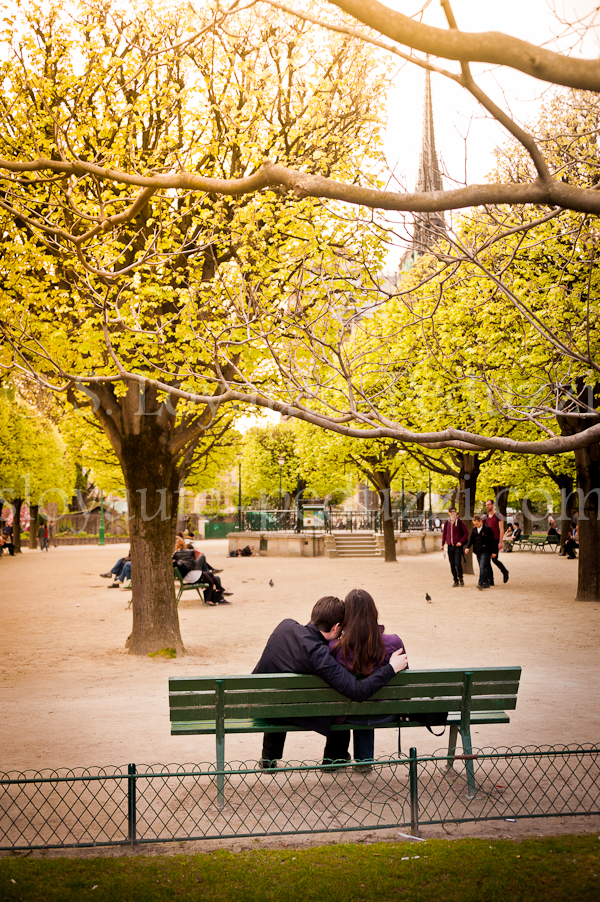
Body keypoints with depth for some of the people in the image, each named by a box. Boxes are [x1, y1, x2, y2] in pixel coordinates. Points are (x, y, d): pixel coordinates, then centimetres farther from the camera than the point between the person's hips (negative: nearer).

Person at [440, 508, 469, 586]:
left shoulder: (460, 522, -2)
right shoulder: (446, 523, 10)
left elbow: (466, 533, 0)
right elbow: (444, 533, 20)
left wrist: (461, 541, -9)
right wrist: (443, 544, 15)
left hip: (458, 546, -4)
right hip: (450, 546, 4)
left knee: (457, 563, -13)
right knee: (452, 564, 4)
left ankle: (460, 578, 7)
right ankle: (456, 581, 13)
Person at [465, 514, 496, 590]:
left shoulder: (487, 528, -9)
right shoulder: (474, 529, 10)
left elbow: (492, 540, -6)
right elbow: (471, 539, 14)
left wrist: (493, 552, -7)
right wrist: (467, 547, -3)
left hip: (485, 551, -7)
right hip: (478, 551, 7)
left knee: (482, 567, -17)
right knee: (483, 568, 10)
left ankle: (480, 583, -24)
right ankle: (486, 583, 18)